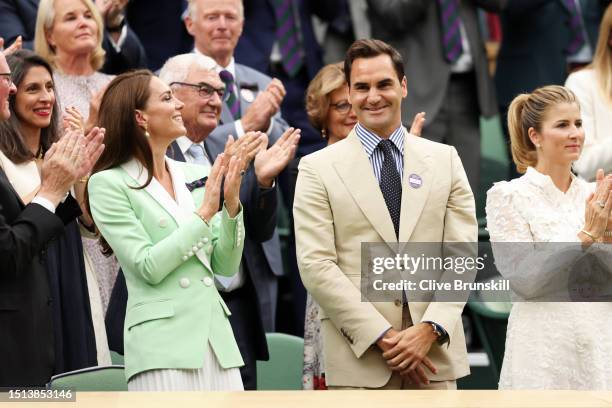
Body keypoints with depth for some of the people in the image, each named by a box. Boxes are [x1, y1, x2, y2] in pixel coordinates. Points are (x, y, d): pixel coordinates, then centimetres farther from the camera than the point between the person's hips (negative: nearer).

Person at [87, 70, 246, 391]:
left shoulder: (197, 177, 12)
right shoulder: (108, 184, -2)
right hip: (162, 346, -5)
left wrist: (232, 206, -3)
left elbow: (227, 266, 11)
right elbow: (149, 267, -10)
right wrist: (204, 212, -9)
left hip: (216, 338, 5)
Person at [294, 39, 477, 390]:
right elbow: (316, 265, -5)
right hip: (360, 355, -2)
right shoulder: (318, 169, 3)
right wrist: (383, 337, -12)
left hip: (435, 349, 2)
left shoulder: (445, 160, 11)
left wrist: (430, 329, -10)